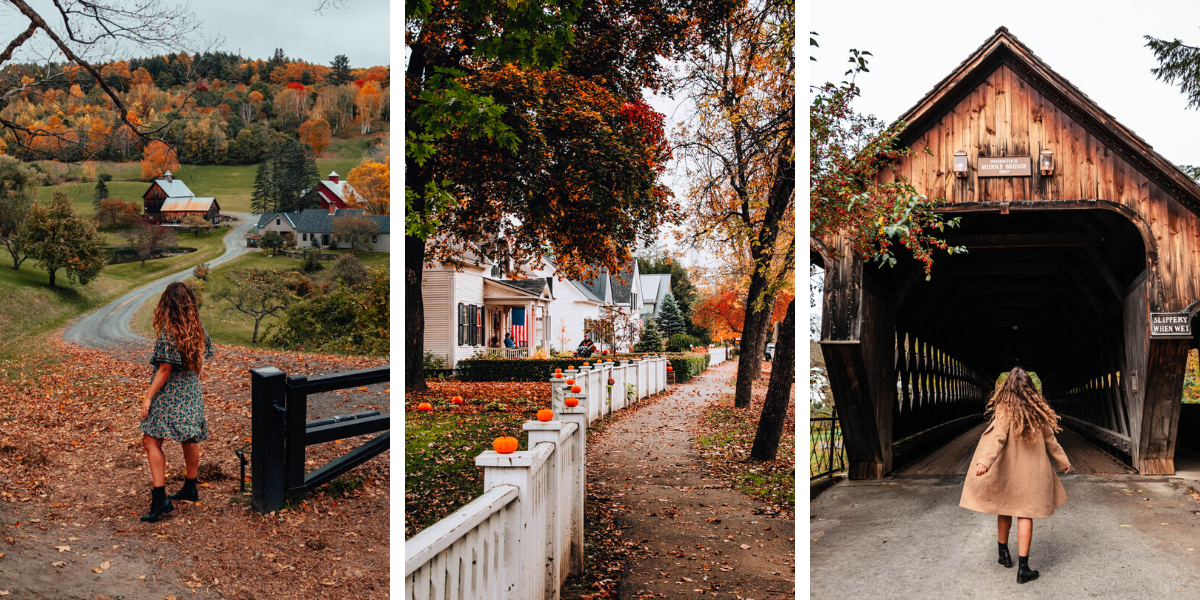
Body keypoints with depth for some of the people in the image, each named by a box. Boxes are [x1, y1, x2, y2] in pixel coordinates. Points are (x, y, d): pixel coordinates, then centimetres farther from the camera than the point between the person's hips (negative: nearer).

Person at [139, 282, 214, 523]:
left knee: (151, 440, -5)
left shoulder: (168, 333, -18)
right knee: (190, 441, 17)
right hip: (191, 393, 8)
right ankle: (190, 489, 31)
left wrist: (148, 396, -11)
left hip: (169, 395, -8)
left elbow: (165, 369, -18)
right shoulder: (198, 330, 2)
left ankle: (159, 499, -11)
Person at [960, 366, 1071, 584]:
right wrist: (1063, 462, 25)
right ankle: (1023, 568, -3)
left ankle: (1004, 554, 33)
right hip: (1031, 470, 2)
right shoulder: (1038, 412, -1)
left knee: (1004, 510, 17)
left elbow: (997, 438, -26)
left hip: (1007, 470, -2)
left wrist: (984, 461, -36)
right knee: (1025, 514, 1)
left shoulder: (1004, 412, -12)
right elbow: (1050, 441, 10)